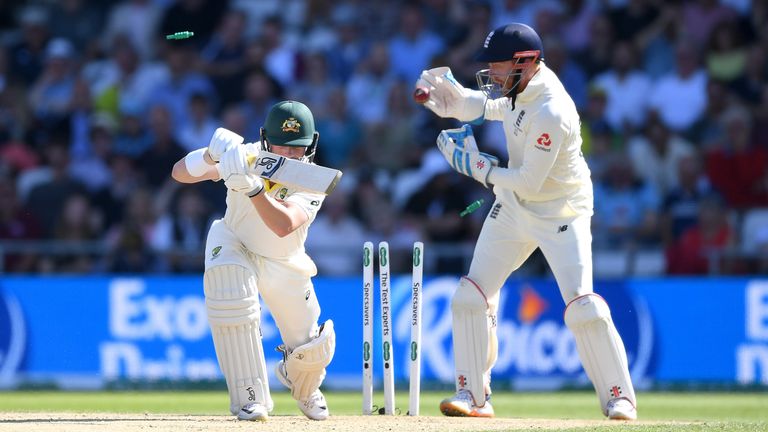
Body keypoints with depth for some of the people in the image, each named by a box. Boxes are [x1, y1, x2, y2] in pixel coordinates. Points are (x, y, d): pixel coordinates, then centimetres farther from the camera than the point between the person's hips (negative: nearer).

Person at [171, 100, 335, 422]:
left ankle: (304, 387, 47)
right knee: (231, 297, -36)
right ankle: (250, 397, -25)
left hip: (285, 265, 2)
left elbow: (284, 226, -44)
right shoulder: (245, 157, -24)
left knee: (314, 350, 6)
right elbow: (180, 173, -28)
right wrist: (211, 155, -49)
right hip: (235, 247, -2)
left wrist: (252, 186, -57)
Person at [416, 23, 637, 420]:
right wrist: (449, 93, -5)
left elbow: (529, 183, -28)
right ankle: (473, 396, 10)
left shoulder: (551, 113, -31)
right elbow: (487, 105, 14)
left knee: (583, 308, -16)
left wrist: (475, 165, -19)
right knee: (471, 297, 3)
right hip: (513, 207, 8)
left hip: (561, 214, -8)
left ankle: (619, 398, -4)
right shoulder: (519, 85, -7)